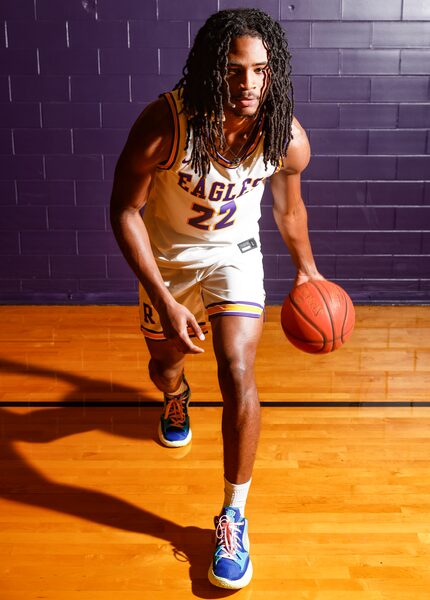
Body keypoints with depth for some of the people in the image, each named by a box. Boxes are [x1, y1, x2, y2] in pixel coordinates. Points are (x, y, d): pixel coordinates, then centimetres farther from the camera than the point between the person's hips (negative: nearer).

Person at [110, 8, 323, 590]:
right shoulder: (165, 123, -30)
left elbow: (289, 207, -1)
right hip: (166, 255, 1)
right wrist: (164, 300, -27)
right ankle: (175, 399, 62)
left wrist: (306, 268, 14)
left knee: (238, 375, -16)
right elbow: (125, 210, -20)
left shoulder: (287, 137, -22)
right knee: (165, 361, 19)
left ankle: (234, 517, 4)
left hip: (235, 254, 0)